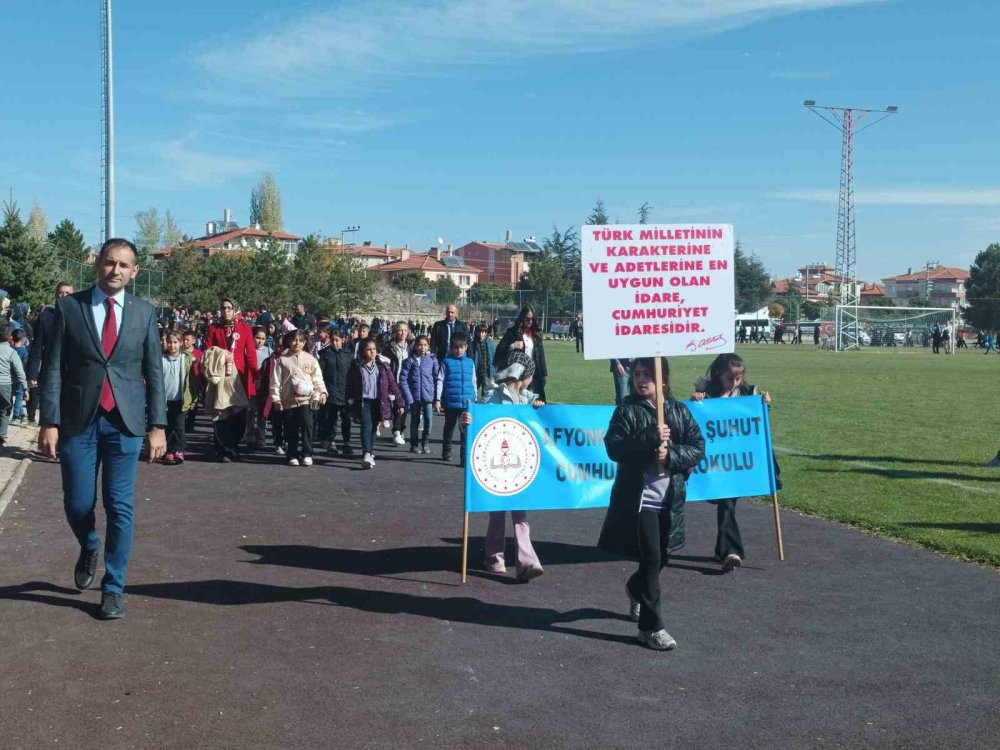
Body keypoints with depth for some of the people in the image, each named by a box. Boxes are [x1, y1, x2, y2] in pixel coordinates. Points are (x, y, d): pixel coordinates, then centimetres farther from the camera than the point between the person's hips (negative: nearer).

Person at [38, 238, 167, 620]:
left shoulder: (145, 312, 4)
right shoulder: (69, 307, 1)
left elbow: (154, 372, 6)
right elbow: (52, 369, 0)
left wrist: (157, 425, 0)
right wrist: (49, 422, -7)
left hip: (125, 421, 0)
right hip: (78, 420, 0)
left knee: (119, 507, 1)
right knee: (78, 503, 4)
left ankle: (114, 588, 14)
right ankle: (89, 549, 38)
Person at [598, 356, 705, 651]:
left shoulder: (679, 410, 5)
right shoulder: (627, 410, -4)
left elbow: (698, 449, 1)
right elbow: (614, 448, -15)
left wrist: (671, 454, -17)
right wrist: (651, 438, -23)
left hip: (670, 500, 4)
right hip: (639, 498, -4)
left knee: (662, 556, 17)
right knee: (651, 558, -7)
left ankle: (636, 589, 49)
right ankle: (651, 627, 3)